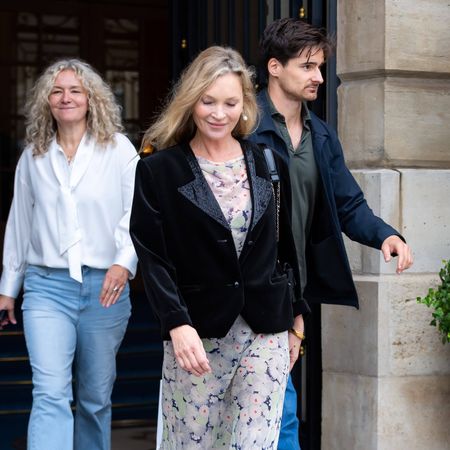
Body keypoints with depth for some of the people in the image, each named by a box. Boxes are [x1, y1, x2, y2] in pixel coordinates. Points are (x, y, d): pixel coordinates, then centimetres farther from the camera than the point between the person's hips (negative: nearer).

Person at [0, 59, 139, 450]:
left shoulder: (118, 149, 1)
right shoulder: (33, 156, 9)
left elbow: (137, 213, -6)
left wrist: (124, 262, -23)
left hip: (104, 286, -1)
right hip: (47, 285, 1)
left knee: (96, 397, 8)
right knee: (50, 393, -12)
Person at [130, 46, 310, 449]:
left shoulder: (267, 163, 8)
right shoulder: (159, 170, -2)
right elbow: (153, 258, -7)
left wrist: (295, 316, 15)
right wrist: (177, 324, -19)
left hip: (265, 332, 2)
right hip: (196, 333, -2)